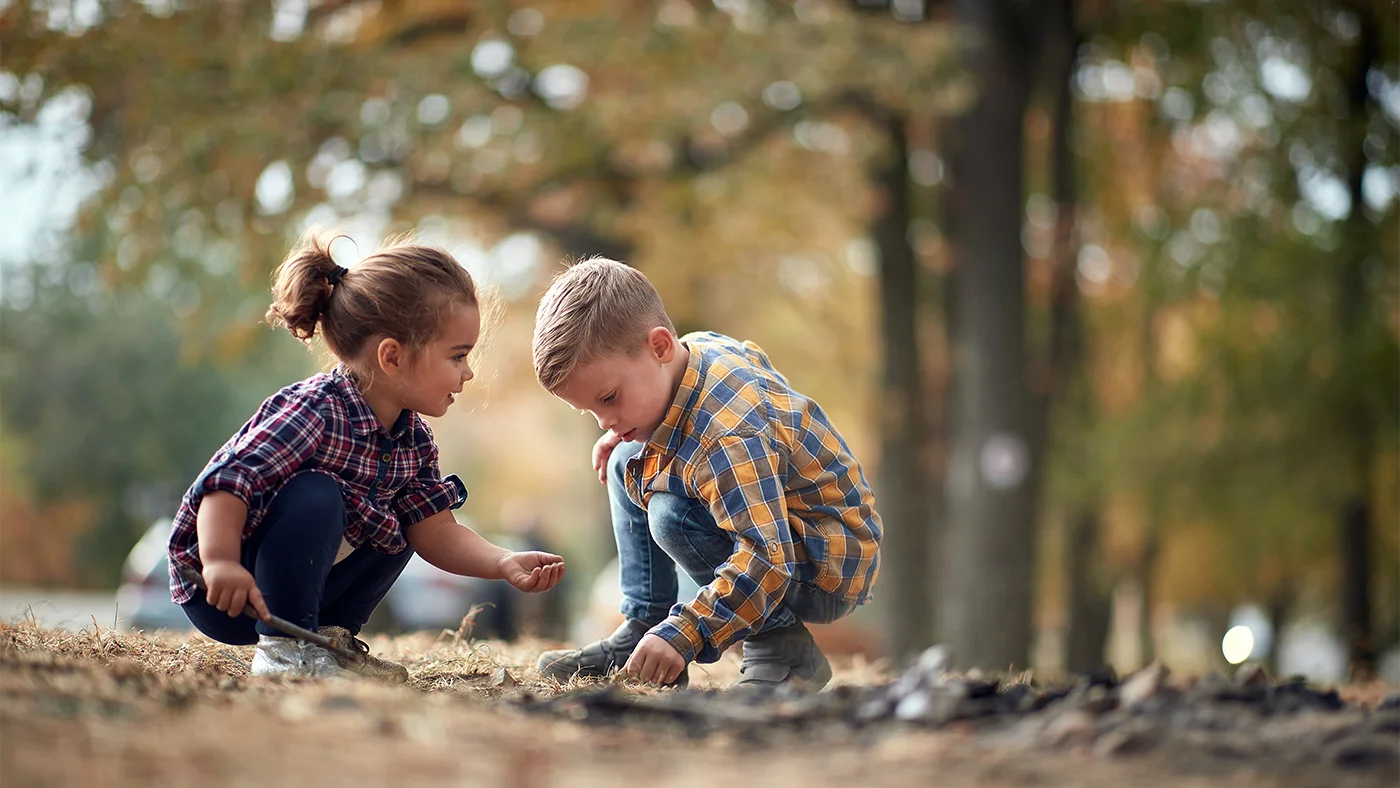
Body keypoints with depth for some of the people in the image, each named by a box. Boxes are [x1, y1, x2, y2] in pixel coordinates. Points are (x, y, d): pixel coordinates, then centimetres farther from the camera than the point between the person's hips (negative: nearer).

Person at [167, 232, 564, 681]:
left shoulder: (413, 440, -1)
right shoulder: (316, 413, -27)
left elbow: (436, 533, -2)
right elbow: (228, 481, -34)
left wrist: (504, 563, -17)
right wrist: (221, 562, -47)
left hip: (296, 589, 9)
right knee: (316, 495, -29)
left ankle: (329, 635, 10)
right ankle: (284, 649, -21)